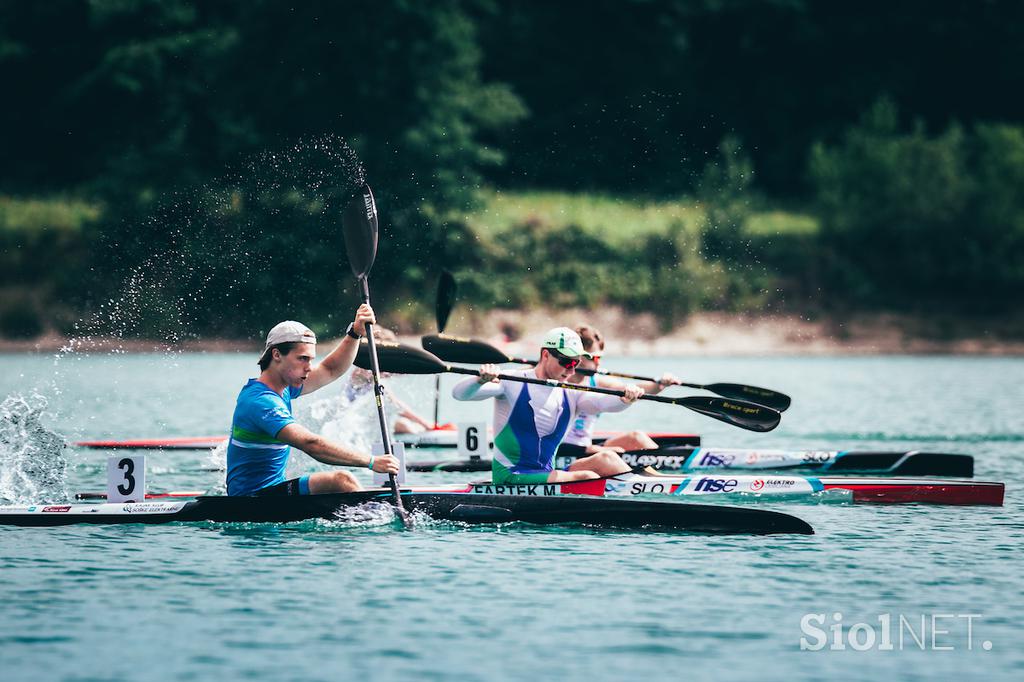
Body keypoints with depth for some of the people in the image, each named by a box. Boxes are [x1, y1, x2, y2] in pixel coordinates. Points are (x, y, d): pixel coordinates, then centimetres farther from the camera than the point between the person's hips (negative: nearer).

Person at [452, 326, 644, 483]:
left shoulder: (571, 395, 10)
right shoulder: (513, 384, -4)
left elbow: (604, 402, -8)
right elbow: (459, 394, -12)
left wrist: (626, 399, -32)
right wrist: (481, 380, -35)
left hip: (547, 475, 6)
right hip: (509, 477, -6)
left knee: (605, 459, -17)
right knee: (588, 478, -25)